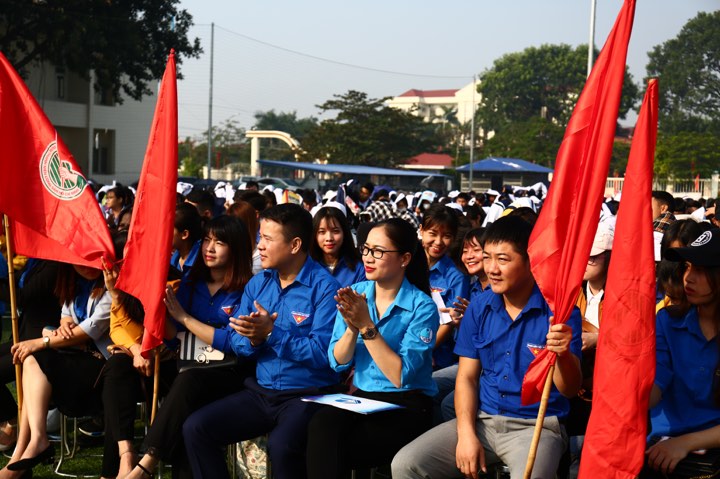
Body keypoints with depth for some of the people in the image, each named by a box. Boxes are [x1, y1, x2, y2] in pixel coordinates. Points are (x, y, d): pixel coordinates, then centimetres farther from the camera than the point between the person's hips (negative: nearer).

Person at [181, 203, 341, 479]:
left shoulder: (324, 288, -11)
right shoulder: (258, 283, 11)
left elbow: (323, 353, -21)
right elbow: (234, 340, 8)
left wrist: (271, 333, -24)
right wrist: (252, 339, -14)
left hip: (308, 396, -7)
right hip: (261, 392, 7)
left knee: (281, 445, -35)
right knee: (195, 428, -8)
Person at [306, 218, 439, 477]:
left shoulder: (422, 307, -10)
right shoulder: (355, 293, 4)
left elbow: (400, 376, -17)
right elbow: (338, 363, 2)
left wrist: (366, 326, -22)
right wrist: (352, 327, -17)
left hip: (407, 406, -4)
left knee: (335, 449, -27)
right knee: (321, 425, -30)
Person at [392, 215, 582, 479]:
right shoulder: (479, 308, 5)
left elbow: (569, 389, -11)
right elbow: (466, 377, 7)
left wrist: (563, 355, -33)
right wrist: (466, 434, -8)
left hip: (537, 426, -4)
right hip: (482, 419, 4)